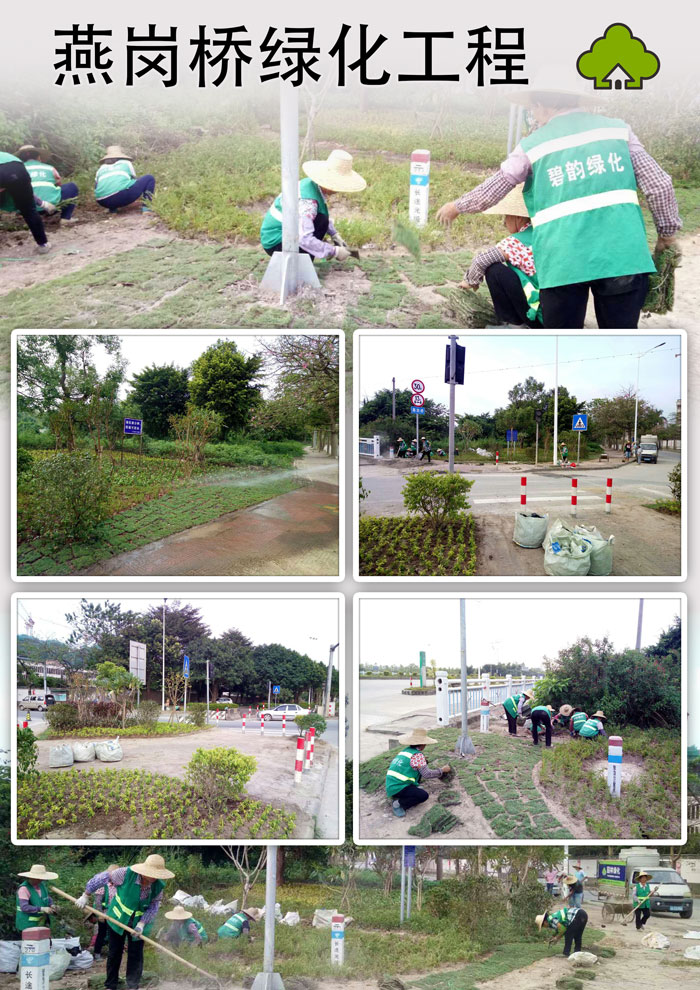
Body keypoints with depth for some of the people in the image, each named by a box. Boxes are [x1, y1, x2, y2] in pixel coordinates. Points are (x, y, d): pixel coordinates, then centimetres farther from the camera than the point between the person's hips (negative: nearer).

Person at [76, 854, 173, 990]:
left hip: (138, 923, 1)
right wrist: (85, 896, -10)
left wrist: (142, 923, -23)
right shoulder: (126, 874, -28)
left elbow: (154, 906, -10)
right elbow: (102, 878, -18)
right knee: (114, 953, 7)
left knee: (135, 955, 1)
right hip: (118, 918, -1)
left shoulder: (158, 886, -19)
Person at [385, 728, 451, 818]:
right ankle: (397, 804, -6)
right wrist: (442, 770, -1)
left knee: (419, 774, 19)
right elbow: (427, 774, -13)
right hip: (397, 788, -9)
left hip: (391, 785, 9)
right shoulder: (417, 755, -13)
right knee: (424, 795, -15)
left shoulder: (406, 750, 13)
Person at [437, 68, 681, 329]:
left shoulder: (532, 145, 10)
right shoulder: (617, 128, 12)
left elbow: (489, 194, 18)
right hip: (623, 255, 1)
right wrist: (668, 232, 22)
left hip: (563, 263, -1)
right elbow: (658, 185, 7)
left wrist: (456, 207, 37)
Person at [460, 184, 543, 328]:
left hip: (538, 315, -8)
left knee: (495, 270, -7)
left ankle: (513, 325, 1)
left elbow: (481, 261, -12)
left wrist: (470, 282, 8)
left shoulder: (514, 242, -11)